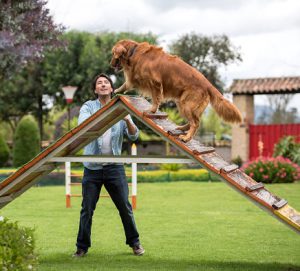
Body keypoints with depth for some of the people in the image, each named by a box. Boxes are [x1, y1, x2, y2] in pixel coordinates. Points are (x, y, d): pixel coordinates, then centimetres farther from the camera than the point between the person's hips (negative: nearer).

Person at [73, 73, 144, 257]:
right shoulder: (89, 107, 2)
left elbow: (134, 135, -2)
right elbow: (82, 125, -18)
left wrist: (127, 121, -23)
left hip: (114, 166, 1)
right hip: (92, 166, -1)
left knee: (125, 206, 2)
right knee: (87, 209, 2)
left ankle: (134, 242, 16)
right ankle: (82, 247, 11)